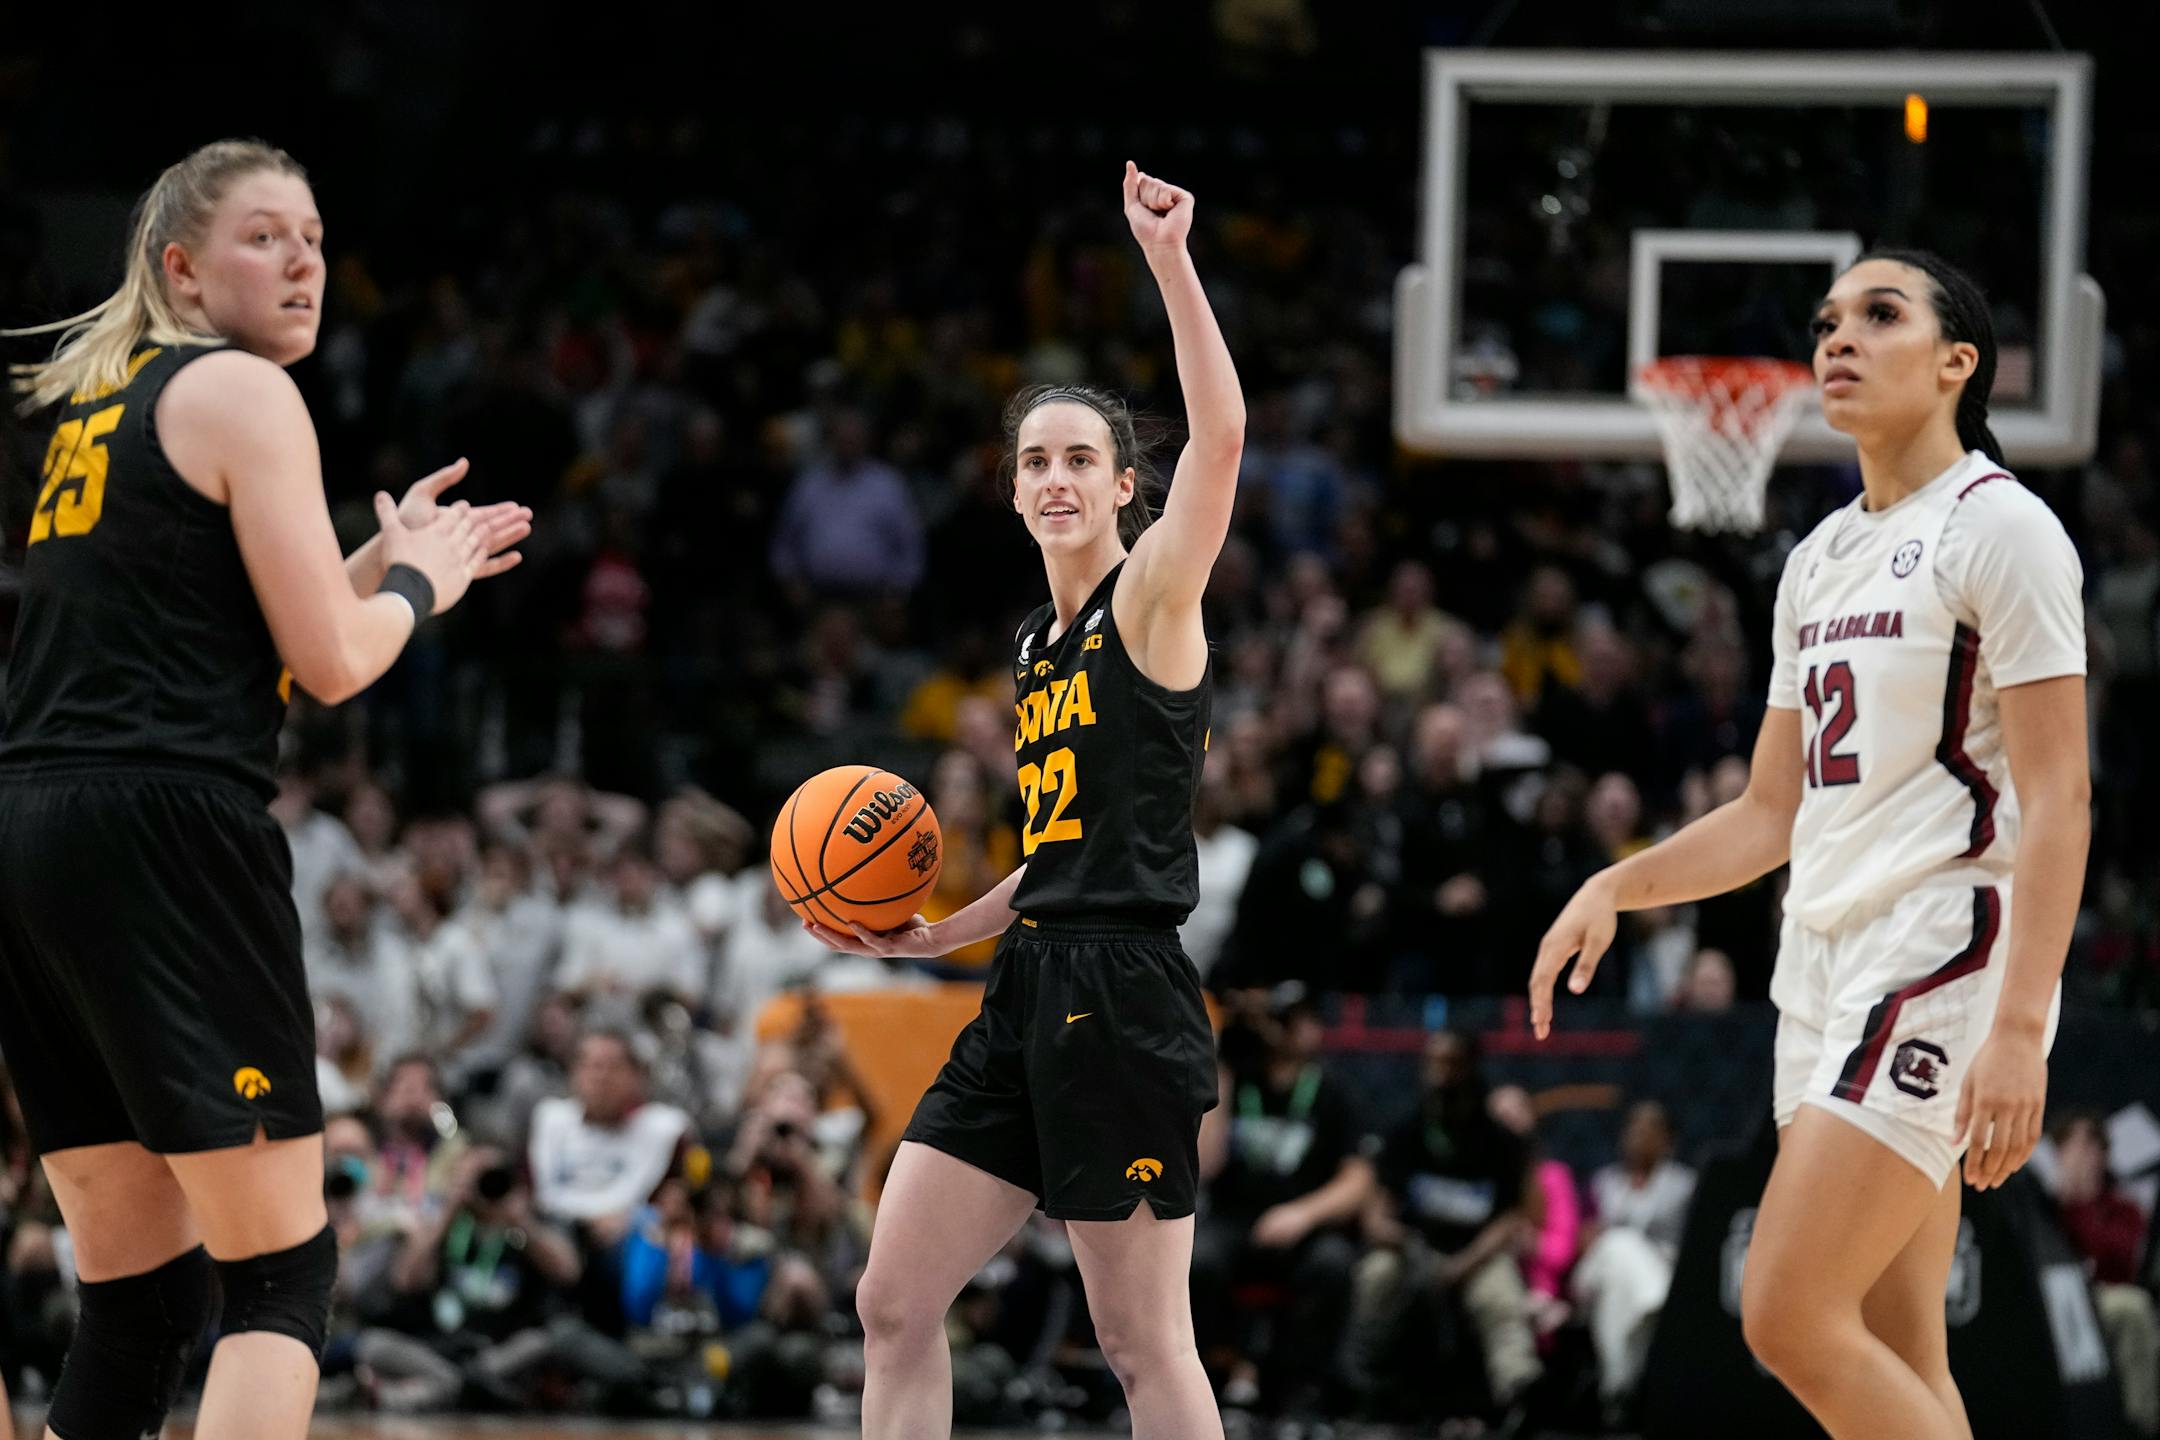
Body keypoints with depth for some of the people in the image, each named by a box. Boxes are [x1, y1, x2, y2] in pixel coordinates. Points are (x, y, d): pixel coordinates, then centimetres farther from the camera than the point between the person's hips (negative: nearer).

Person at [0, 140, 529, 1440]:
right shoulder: (242, 394, -3)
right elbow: (332, 662, -8)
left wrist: (380, 561, 27)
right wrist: (419, 583, 12)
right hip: (164, 829, -8)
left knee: (141, 1291, 11)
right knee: (284, 1270, -5)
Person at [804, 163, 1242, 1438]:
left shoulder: (1153, 597, -4)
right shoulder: (1039, 647, 19)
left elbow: (1222, 432, -21)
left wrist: (1170, 261, -26)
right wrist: (934, 934, 17)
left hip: (1121, 997, -8)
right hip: (1029, 995, 8)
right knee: (894, 1305, 5)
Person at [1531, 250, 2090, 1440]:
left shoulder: (2001, 527, -8)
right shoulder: (1819, 560, 17)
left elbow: (2057, 800, -15)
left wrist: (2019, 1026, -24)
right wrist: (1617, 886, 5)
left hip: (1944, 952, -9)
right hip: (1829, 965, 9)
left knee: (1791, 1317, -17)